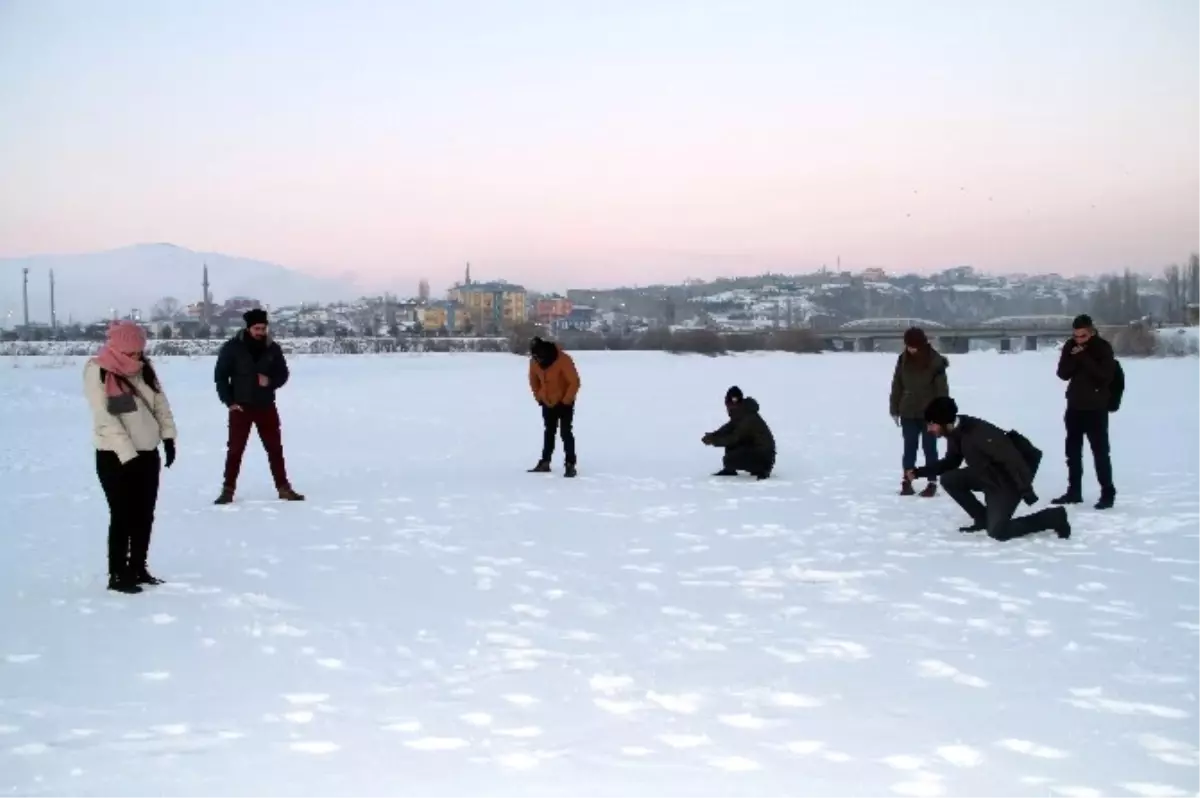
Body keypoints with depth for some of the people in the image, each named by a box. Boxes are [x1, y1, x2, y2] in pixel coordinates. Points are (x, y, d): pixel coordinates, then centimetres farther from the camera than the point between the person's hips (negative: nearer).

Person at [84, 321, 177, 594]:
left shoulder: (143, 367, 6)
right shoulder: (98, 371, -14)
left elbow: (160, 402, 11)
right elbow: (105, 418, -20)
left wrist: (168, 436, -1)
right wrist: (128, 454, -24)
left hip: (147, 452, 6)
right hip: (115, 456, -6)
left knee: (145, 515, 11)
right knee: (122, 515, -4)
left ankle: (138, 568, 23)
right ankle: (117, 574, 6)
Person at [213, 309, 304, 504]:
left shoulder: (272, 348, -1)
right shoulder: (232, 348, -8)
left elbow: (283, 374, 8)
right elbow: (220, 376, -4)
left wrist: (270, 381, -13)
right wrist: (229, 401, -9)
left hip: (266, 407, 2)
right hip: (240, 407, -2)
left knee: (275, 448, 6)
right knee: (235, 449, 2)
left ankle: (283, 488, 14)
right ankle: (228, 490, 11)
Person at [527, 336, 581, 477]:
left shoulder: (563, 360, -28)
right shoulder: (534, 361, -11)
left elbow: (574, 382, -23)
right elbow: (533, 380, 9)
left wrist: (566, 401, -19)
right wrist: (539, 397, 7)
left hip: (564, 403, -5)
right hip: (547, 403, 5)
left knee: (566, 433, -10)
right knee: (548, 433, 14)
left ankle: (570, 465, -7)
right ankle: (545, 463, 22)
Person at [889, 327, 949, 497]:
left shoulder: (935, 361, -10)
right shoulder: (903, 359, 0)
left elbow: (942, 389, -9)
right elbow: (897, 385, 6)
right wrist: (894, 409, 5)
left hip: (929, 413, -3)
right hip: (908, 412, 3)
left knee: (929, 448, 3)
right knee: (909, 448, 7)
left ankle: (932, 483, 8)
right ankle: (907, 482, 12)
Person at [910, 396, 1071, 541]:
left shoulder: (979, 433, -32)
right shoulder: (955, 435, -3)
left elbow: (1012, 459, -31)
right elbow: (951, 462, 15)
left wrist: (1026, 490, -32)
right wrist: (919, 472, 5)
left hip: (1007, 482, -9)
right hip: (986, 476, 9)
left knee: (997, 532, -14)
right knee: (948, 479, -3)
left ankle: (1054, 517, 1)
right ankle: (983, 518, 10)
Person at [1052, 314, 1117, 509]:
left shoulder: (1103, 347, -11)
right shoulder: (1070, 346, 3)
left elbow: (1106, 375, -21)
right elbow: (1063, 374, -1)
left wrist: (1085, 359, -26)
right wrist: (1073, 359, -18)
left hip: (1096, 408, -6)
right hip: (1074, 406, 6)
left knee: (1100, 452, -7)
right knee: (1073, 451, 11)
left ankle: (1107, 493, -2)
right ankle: (1074, 491, 20)